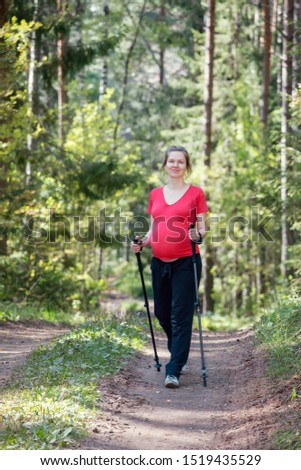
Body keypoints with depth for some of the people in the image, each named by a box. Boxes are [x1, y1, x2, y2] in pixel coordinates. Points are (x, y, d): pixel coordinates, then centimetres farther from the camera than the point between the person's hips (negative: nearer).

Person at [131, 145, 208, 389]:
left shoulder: (196, 193, 0)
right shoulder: (155, 194, 11)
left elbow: (203, 229, 0)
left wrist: (198, 235, -22)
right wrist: (142, 242, -1)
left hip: (186, 262, -5)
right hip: (159, 263, 5)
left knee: (181, 316, -7)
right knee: (162, 314, 13)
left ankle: (174, 371, -7)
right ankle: (179, 356, 37)